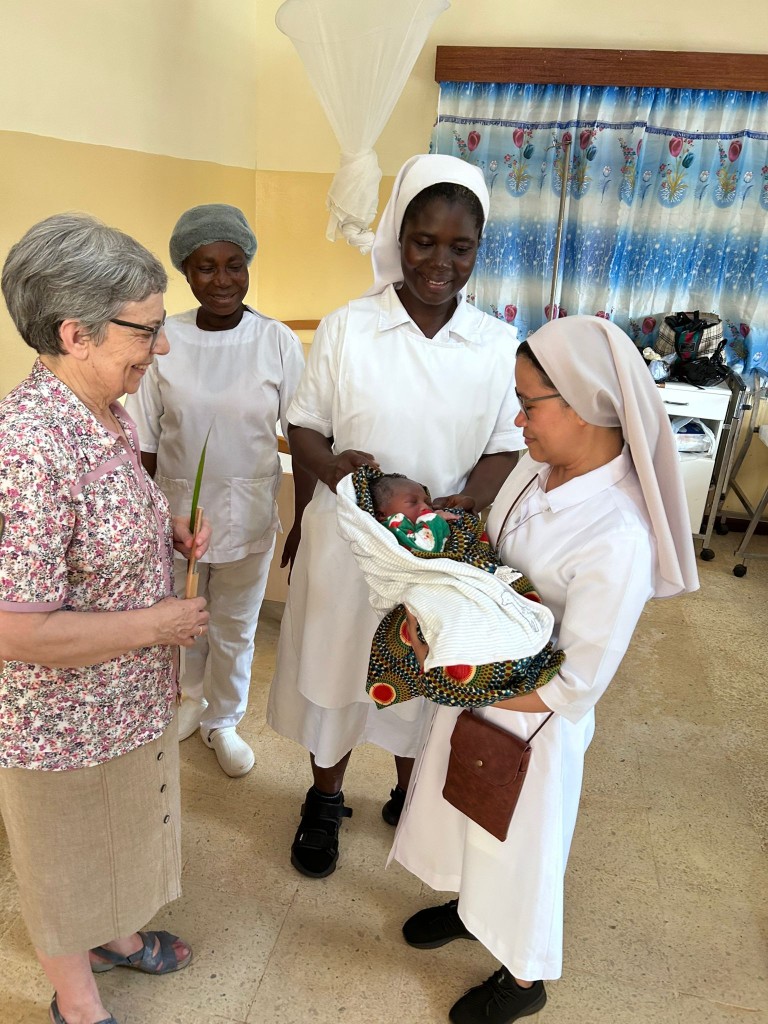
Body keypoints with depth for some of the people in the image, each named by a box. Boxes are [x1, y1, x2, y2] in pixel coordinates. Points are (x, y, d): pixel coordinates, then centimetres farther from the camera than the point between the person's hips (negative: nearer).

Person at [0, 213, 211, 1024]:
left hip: (131, 699, 8)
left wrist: (173, 532, -4)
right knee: (69, 862, 20)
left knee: (121, 831, 30)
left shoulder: (108, 412, -4)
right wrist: (160, 623, -22)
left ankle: (114, 936, 58)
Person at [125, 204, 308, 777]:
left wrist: (304, 522, -6)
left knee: (235, 629, 16)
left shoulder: (278, 342, -10)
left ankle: (223, 721, 42)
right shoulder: (164, 340, -7)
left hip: (247, 514, -1)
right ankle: (190, 702, 50)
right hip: (176, 509, 1)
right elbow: (146, 443, -1)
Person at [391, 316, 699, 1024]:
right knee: (462, 808, 29)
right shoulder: (537, 467, -11)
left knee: (518, 845, 19)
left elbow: (575, 689, -26)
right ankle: (470, 906, 61)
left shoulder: (618, 540, -34)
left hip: (532, 719, -7)